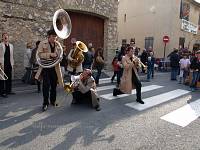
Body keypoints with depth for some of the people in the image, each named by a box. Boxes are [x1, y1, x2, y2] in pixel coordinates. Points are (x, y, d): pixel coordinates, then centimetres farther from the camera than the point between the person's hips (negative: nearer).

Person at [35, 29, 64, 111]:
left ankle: (53, 100, 27)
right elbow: (39, 54, -11)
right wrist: (50, 54, -21)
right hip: (46, 67, -4)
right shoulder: (42, 43, -2)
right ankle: (45, 103, 6)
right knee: (46, 85, -6)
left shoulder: (57, 44, 9)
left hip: (55, 67, 4)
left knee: (54, 85, 11)